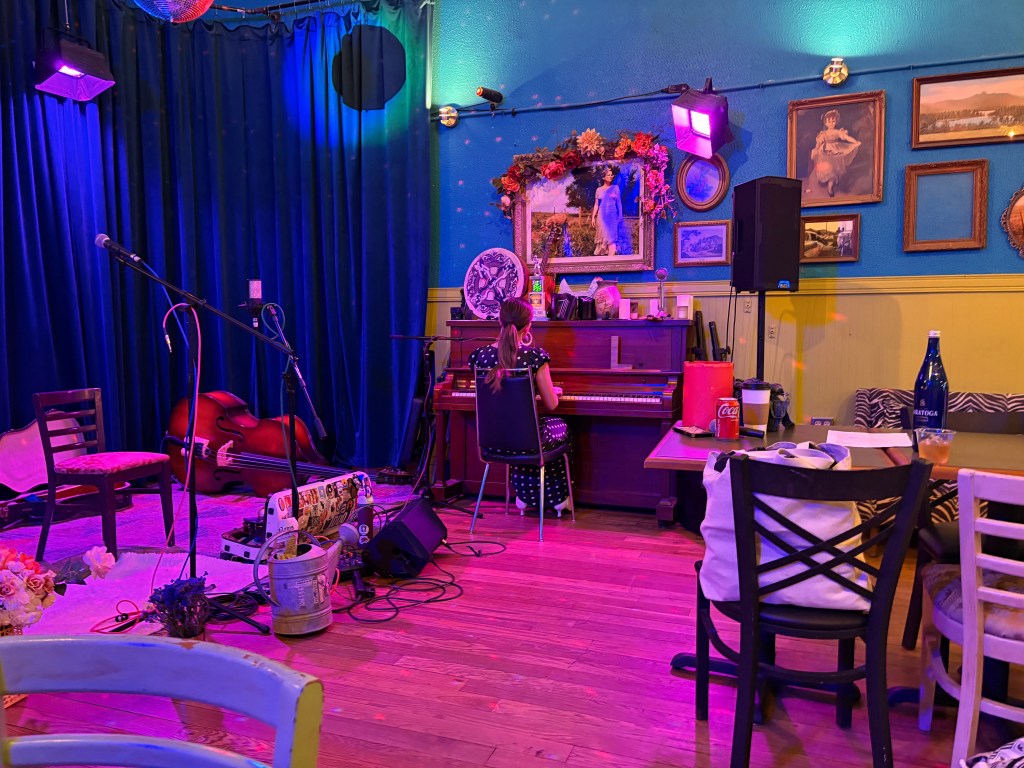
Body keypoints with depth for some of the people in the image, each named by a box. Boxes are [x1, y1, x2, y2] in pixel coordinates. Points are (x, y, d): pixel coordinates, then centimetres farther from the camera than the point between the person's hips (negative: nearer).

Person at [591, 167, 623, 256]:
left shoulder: (615, 187, 7)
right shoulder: (599, 189, 9)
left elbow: (619, 203, 6)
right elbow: (596, 204, 9)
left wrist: (620, 216, 2)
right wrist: (593, 217, 2)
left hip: (612, 215, -1)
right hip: (602, 216, 1)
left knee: (611, 236, -9)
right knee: (603, 236, -1)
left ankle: (611, 257, -17)